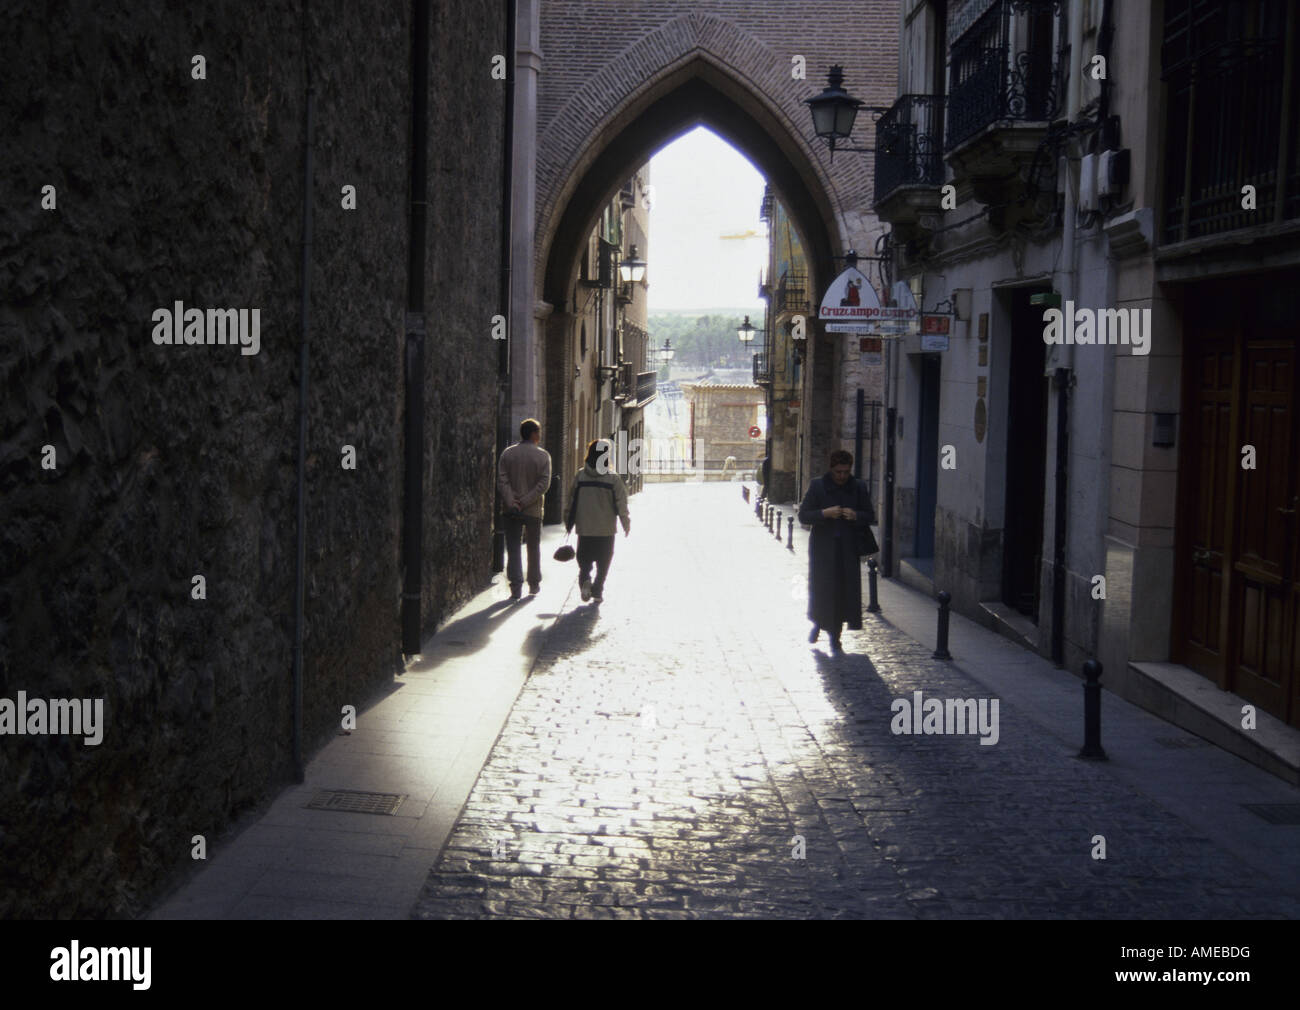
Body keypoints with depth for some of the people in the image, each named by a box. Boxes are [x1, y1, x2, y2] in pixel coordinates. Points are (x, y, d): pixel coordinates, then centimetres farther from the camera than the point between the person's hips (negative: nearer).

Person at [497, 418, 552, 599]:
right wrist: (525, 501, -12)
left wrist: (511, 502, -12)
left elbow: (502, 481, -6)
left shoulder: (507, 454, 2)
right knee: (533, 548, 15)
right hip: (533, 510, -1)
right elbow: (544, 483, -12)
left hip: (511, 510, 1)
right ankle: (534, 584, 23)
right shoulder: (543, 456, -4)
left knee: (513, 549, 2)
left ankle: (516, 587, -7)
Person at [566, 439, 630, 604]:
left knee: (584, 561, 13)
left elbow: (571, 501, 3)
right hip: (606, 530, -1)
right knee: (603, 563, 11)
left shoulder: (579, 476, -1)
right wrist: (626, 524, 4)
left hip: (584, 530, 1)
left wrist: (569, 524, 13)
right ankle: (597, 590, 6)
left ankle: (585, 580, -13)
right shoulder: (613, 478, -7)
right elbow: (621, 504, -6)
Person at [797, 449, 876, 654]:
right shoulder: (818, 486, -1)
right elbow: (803, 515, -3)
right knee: (821, 589, -1)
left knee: (845, 591, -2)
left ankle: (834, 639, 7)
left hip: (848, 549, 1)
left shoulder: (858, 487, 4)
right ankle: (817, 623, 30)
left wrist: (855, 515, -13)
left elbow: (870, 516, 8)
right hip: (823, 547, -1)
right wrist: (824, 513, -19)